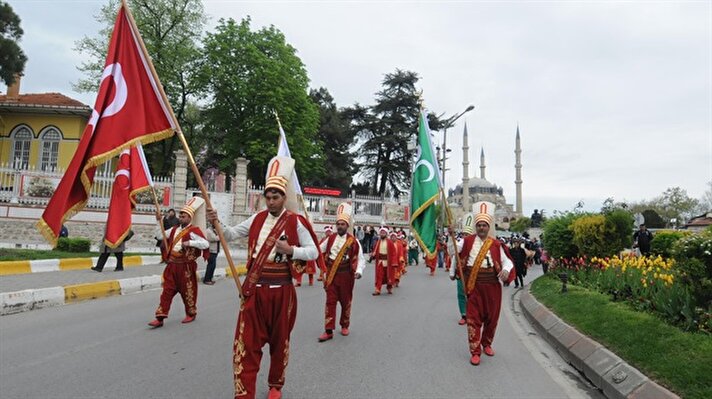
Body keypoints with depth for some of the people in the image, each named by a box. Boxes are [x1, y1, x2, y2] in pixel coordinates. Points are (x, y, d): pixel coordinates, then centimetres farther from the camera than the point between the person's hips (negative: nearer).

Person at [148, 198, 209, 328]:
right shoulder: (174, 230, 11)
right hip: (172, 266, 6)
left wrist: (190, 243, -28)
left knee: (187, 291, 7)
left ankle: (191, 314, 27)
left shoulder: (193, 231, -12)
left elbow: (206, 244, -22)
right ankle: (160, 318, 7)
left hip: (185, 267, -6)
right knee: (167, 291, 5)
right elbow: (159, 236, 16)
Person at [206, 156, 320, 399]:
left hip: (281, 290, -3)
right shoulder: (257, 219, 7)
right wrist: (216, 224, -10)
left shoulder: (295, 222, -6)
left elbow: (314, 252, -6)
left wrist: (291, 250, -22)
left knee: (279, 340, 14)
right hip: (254, 289, 3)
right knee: (246, 340, 1)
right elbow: (231, 234, 9)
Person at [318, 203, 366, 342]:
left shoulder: (354, 241, -6)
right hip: (331, 275, 2)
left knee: (346, 302, 11)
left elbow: (361, 259, -4)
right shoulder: (331, 238, 5)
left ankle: (344, 326, 31)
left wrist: (359, 271, -20)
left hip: (346, 276, -2)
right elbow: (318, 250, 12)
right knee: (330, 302, 0)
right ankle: (329, 331, 4)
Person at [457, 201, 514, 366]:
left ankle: (487, 344, 37)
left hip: (492, 286, 2)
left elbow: (507, 261, 1)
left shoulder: (496, 245, 0)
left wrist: (506, 269, -21)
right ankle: (475, 352, 7)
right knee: (473, 318, -1)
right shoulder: (467, 241, 0)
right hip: (473, 285, -1)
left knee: (491, 316, 14)